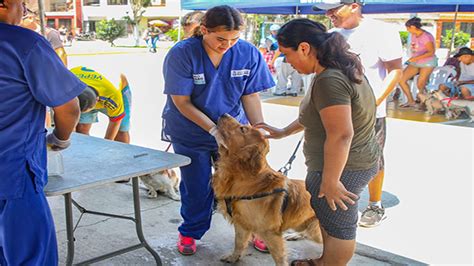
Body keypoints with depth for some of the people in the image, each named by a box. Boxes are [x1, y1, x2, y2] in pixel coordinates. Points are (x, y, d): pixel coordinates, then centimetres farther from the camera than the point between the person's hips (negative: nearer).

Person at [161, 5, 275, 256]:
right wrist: (214, 129, -27)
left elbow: (250, 95, -7)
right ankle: (190, 232, 35)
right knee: (196, 187, 11)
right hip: (190, 133, -2)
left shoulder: (249, 53, -14)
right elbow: (182, 102, -20)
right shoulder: (181, 54, -22)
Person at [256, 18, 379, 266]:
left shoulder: (330, 80, -27)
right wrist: (284, 132, 19)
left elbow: (340, 135, -30)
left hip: (341, 167, -10)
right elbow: (318, 113, 18)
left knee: (337, 225, 9)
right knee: (327, 216, 25)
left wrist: (330, 180, -22)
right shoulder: (339, 69, 6)